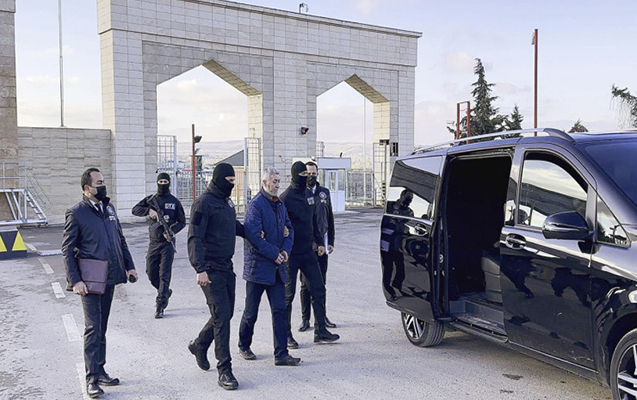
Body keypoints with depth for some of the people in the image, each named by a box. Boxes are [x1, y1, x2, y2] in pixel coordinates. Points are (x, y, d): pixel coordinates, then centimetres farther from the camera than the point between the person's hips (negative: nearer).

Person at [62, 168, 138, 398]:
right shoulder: (76, 213, -8)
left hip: (109, 277, 6)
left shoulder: (109, 208, 11)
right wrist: (75, 281, -15)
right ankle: (92, 379, 1)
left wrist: (129, 266, 11)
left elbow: (120, 239, 17)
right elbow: (67, 249, -8)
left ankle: (100, 371, 23)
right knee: (93, 327, -6)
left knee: (102, 327, 13)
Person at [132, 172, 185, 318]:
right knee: (151, 272, 7)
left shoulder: (175, 202, 3)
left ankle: (160, 307, -3)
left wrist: (172, 231, -12)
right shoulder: (150, 199, 7)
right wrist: (149, 211, -20)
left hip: (168, 242, -3)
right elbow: (135, 210, -2)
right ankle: (166, 292, 33)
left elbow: (182, 222, 6)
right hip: (153, 242, 3)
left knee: (164, 275, -5)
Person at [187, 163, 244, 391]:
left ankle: (199, 346, 39)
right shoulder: (204, 203, -12)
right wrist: (200, 269, -26)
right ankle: (224, 371, -5)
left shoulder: (227, 203, 15)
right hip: (211, 269, -9)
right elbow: (195, 239, -18)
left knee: (226, 313, 15)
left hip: (226, 267, 9)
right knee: (221, 315, -11)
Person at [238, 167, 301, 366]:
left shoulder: (280, 205, 11)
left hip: (276, 267, 7)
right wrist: (274, 254, -15)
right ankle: (244, 346, 28)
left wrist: (285, 249, -1)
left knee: (280, 310, 3)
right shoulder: (255, 205, -13)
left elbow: (288, 229, 17)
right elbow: (253, 235, -19)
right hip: (257, 266, -6)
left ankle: (281, 354, 6)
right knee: (251, 311, 7)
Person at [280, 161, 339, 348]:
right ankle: (286, 335, 14)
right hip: (291, 254, -7)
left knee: (318, 289, 8)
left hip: (308, 251, 7)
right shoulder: (286, 198, -14)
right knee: (288, 294, 3)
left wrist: (318, 241, 21)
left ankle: (320, 331, 17)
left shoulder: (308, 194, 10)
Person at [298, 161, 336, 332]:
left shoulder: (324, 192, 11)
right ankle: (305, 319, 10)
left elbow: (330, 218, 15)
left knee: (321, 283, 11)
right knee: (305, 284, 2)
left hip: (322, 245, 4)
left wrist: (330, 241, 9)